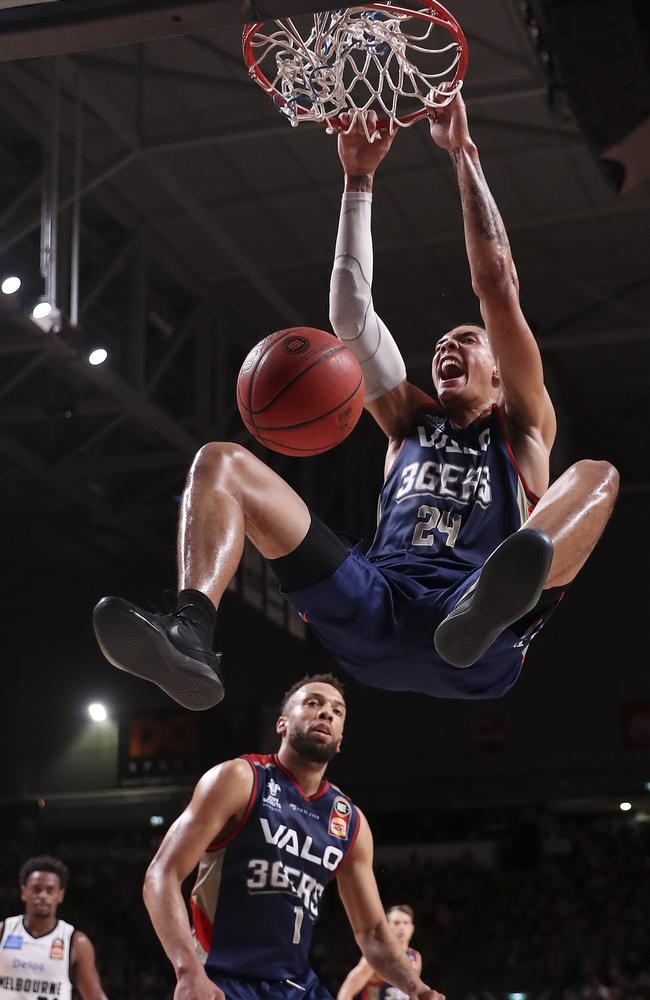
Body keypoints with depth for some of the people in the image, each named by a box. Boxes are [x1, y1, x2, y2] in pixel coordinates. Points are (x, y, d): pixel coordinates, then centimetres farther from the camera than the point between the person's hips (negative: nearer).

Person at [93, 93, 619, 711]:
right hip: (374, 610, 3)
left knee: (596, 475, -23)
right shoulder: (412, 423, 34)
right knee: (219, 462, -6)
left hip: (479, 654, -3)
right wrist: (358, 178, 24)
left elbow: (497, 287, 17)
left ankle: (493, 608, -57)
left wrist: (463, 154, 17)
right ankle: (190, 639, -36)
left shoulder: (520, 429, 26)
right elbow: (350, 314, 26)